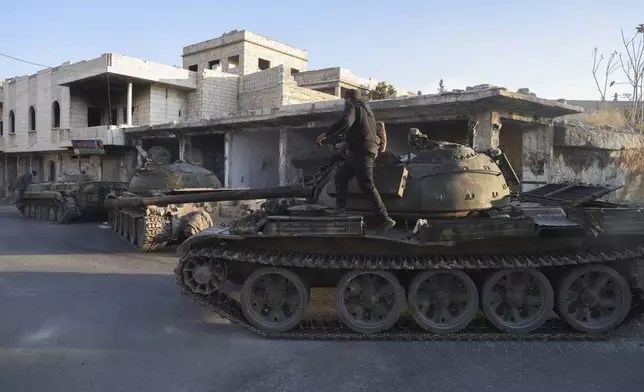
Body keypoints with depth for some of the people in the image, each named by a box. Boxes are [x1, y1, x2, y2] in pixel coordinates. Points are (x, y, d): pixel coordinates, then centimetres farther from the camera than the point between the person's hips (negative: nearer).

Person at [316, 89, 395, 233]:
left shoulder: (352, 106, -2)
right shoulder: (367, 110, 27)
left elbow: (345, 122, -23)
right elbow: (373, 131, 31)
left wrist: (326, 134, -21)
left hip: (361, 150, -10)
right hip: (370, 148, 10)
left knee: (366, 185, -14)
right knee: (341, 175, 15)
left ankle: (384, 220, -17)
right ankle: (340, 208, 8)